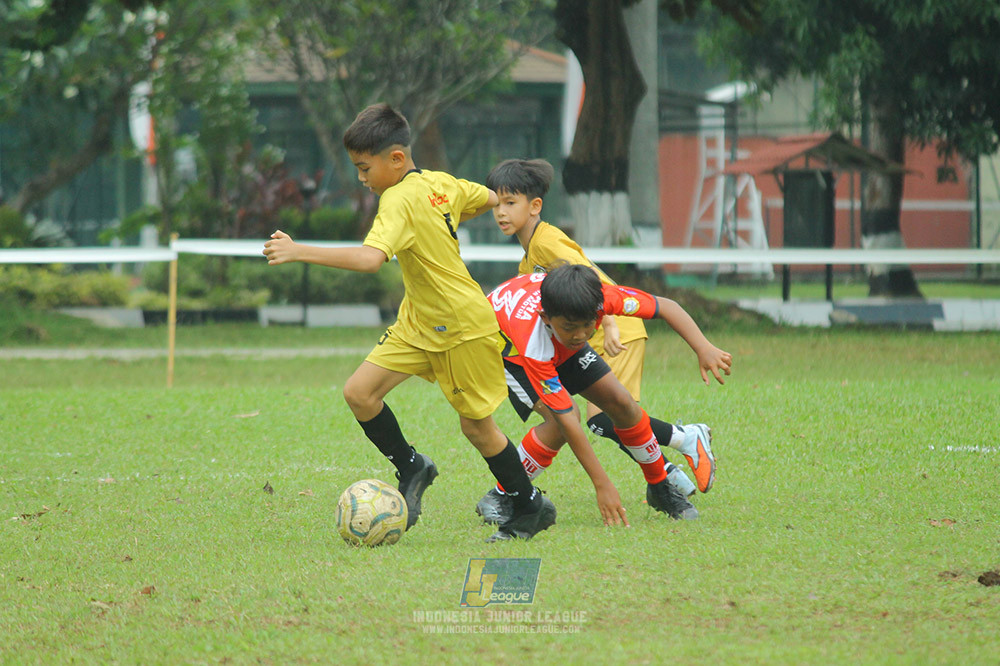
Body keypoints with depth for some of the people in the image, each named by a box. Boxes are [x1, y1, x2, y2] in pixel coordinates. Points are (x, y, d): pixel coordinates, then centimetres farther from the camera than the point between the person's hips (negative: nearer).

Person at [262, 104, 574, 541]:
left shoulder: (400, 201, -25)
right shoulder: (440, 183, -1)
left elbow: (369, 259, -41)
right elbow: (490, 199, 16)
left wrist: (298, 252, -42)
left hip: (464, 325, -9)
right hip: (419, 321, 9)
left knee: (476, 426, 5)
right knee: (359, 392, -4)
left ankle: (531, 508, 22)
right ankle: (411, 469, 13)